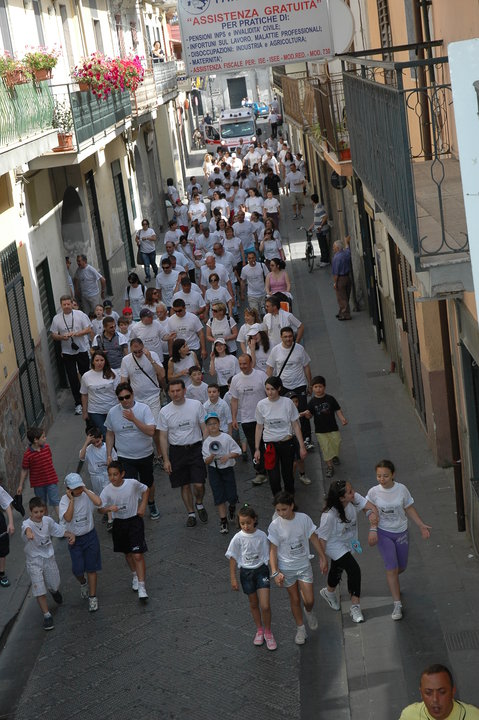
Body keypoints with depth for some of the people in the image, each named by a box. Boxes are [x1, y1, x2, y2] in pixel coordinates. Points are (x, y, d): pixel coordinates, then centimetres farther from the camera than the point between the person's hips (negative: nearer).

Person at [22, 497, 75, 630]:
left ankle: (55, 592, 55)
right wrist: (28, 532, -73)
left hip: (49, 557, 4)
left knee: (54, 585, 18)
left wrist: (70, 534, -10)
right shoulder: (27, 523, -23)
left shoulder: (48, 520, -6)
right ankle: (47, 615, 4)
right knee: (39, 590, -8)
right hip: (34, 561, -4)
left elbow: (59, 529, 9)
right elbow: (26, 528, -48)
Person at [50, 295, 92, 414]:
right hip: (67, 352, 1)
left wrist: (75, 334, -21)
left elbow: (88, 329, -7)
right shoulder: (57, 318, -2)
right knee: (73, 378, 2)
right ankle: (78, 403, 9)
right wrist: (61, 337, -19)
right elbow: (53, 335, 3)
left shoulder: (80, 315, -6)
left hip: (82, 350, -1)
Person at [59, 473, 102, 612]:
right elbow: (68, 518, -27)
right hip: (74, 538, 0)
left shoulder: (87, 495, -9)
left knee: (91, 568, 5)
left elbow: (98, 502, -31)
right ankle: (83, 583, 35)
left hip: (90, 536, 0)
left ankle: (92, 597, 16)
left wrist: (86, 490, -24)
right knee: (77, 569, 0)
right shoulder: (65, 500, -12)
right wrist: (71, 500, -25)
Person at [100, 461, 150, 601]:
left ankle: (142, 587, -9)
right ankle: (135, 576, 45)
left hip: (134, 521, -3)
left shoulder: (133, 483, -15)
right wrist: (109, 508, -31)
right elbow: (100, 509, -10)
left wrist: (142, 506, -4)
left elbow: (145, 490, 5)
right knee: (127, 553, 19)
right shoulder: (107, 490, -12)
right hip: (119, 523, 3)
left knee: (137, 555, -11)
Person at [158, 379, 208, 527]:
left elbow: (204, 428, 3)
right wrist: (166, 460, -2)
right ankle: (191, 513, 22)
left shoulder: (196, 405, -4)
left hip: (195, 448, -1)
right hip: (177, 451, 1)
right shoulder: (165, 411, -3)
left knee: (199, 484, -8)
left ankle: (199, 504, 23)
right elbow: (163, 437, 2)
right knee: (185, 485, 7)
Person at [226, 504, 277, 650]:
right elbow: (233, 558, -5)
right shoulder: (238, 538, -12)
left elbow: (267, 555, 0)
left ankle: (268, 632, 14)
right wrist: (233, 578, -5)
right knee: (253, 604, 17)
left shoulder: (262, 536, -10)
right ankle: (259, 630, 36)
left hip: (261, 570, -1)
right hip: (246, 572, 1)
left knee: (265, 606, -7)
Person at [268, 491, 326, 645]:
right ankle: (300, 629, 28)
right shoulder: (275, 526, -15)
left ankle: (309, 612, 36)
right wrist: (275, 572, -17)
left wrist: (322, 557, 4)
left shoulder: (303, 518, -11)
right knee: (295, 599, 9)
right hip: (286, 568, -1)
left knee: (309, 600, 0)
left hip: (304, 565, 1)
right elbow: (273, 550, -11)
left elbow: (313, 538, 2)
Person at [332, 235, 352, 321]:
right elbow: (347, 248, 27)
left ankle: (345, 315, 5)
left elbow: (336, 272, -20)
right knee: (346, 297, 17)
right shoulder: (346, 253, -1)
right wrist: (346, 242, 45)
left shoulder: (336, 257, -22)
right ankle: (342, 313, 29)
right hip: (348, 277, 8)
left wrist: (335, 282, -14)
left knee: (341, 298, 1)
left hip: (340, 278, -8)